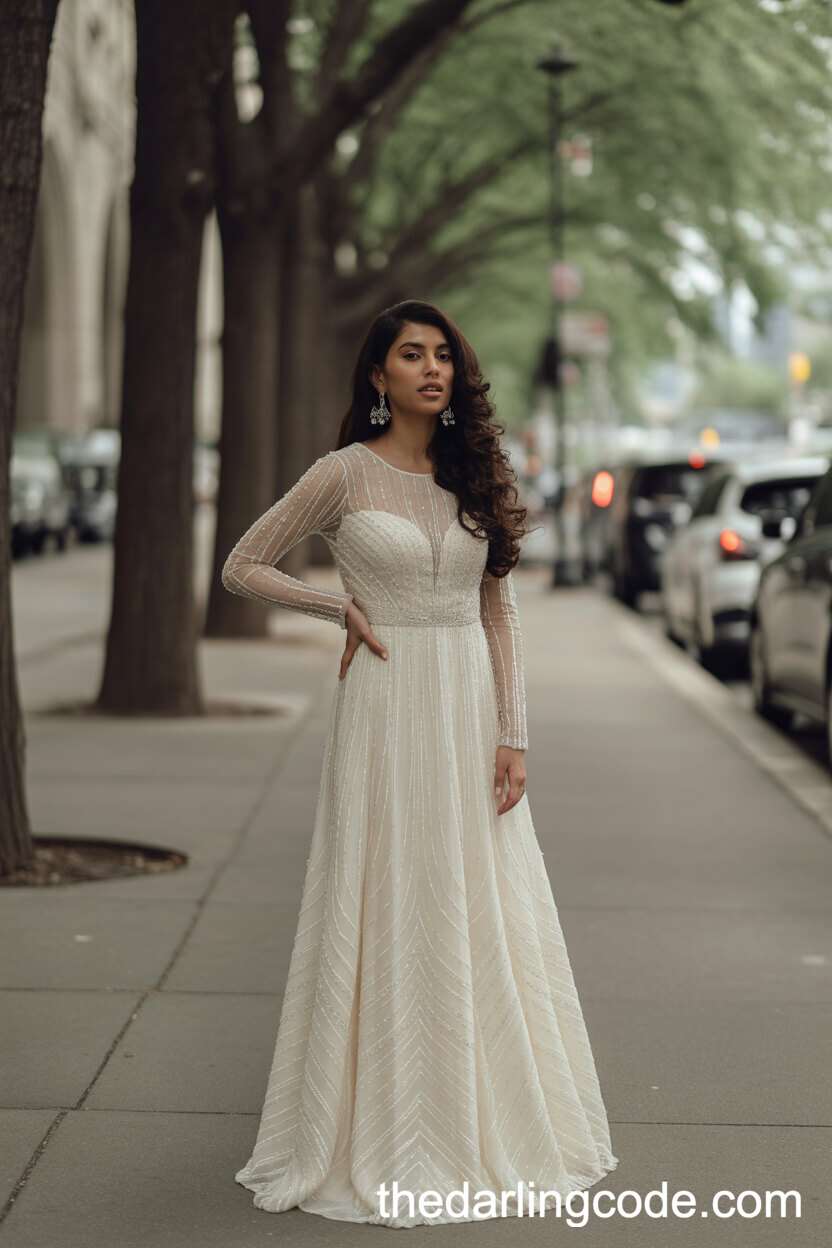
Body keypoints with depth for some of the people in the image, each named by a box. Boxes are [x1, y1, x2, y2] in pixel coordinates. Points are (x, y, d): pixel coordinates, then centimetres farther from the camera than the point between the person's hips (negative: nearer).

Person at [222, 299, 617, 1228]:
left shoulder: (476, 474, 8)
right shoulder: (345, 473, -3)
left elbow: (499, 611, 6)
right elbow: (242, 567, 4)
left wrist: (511, 733, -1)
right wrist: (343, 607, -3)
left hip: (475, 706, 4)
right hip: (388, 707, -4)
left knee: (483, 914, 8)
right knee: (387, 914, -1)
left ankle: (487, 1122, 20)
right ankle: (384, 1134, 9)